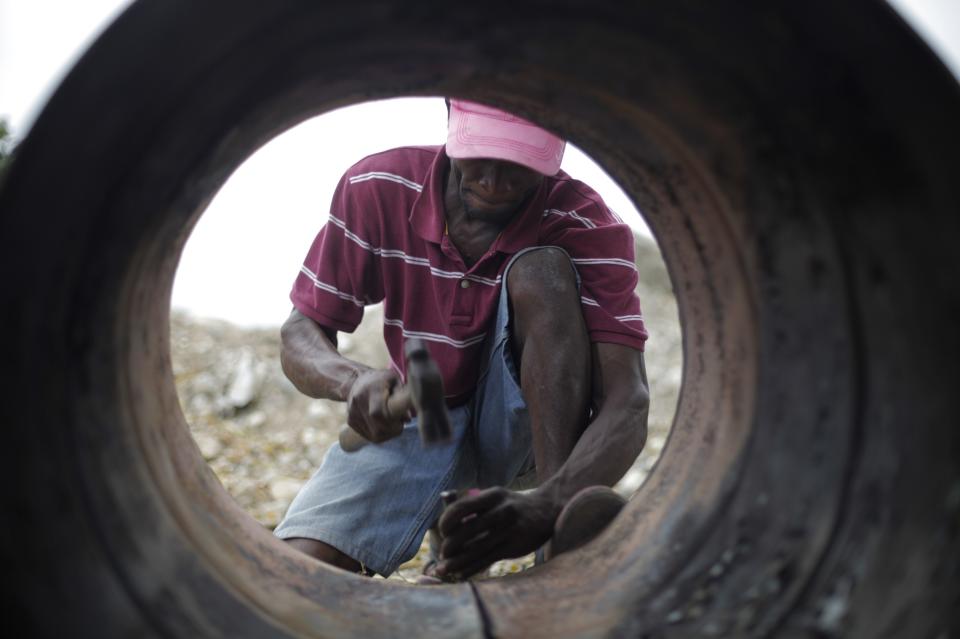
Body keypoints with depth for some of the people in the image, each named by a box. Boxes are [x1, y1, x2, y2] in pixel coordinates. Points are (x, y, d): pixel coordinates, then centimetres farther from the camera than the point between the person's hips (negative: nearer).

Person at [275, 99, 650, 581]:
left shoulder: (588, 228, -21)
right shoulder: (377, 190, -14)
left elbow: (627, 403, -30)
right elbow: (300, 333, -10)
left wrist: (547, 506, -50)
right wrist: (352, 380, -34)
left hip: (527, 423, 0)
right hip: (421, 423, 1)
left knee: (540, 268, -30)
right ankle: (447, 523, 5)